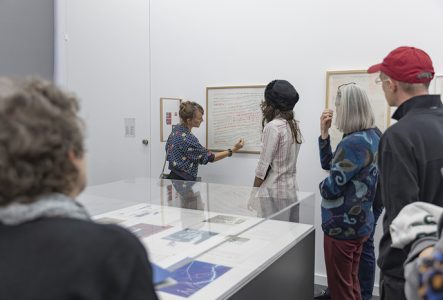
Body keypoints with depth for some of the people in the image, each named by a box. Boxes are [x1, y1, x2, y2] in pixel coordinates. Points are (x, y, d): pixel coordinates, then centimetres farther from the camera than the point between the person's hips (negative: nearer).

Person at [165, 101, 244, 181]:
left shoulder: (176, 128, 1)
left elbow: (167, 148, 17)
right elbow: (210, 157, -17)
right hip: (182, 181, -9)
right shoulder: (188, 139, -25)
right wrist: (233, 150, -16)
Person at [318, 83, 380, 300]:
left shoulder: (353, 143, -25)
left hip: (343, 226, -9)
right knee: (351, 282, 23)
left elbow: (330, 189, -22)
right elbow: (330, 164, 11)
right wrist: (324, 133, 1)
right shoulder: (372, 136, 6)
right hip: (359, 223, 9)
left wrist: (322, 186, 0)